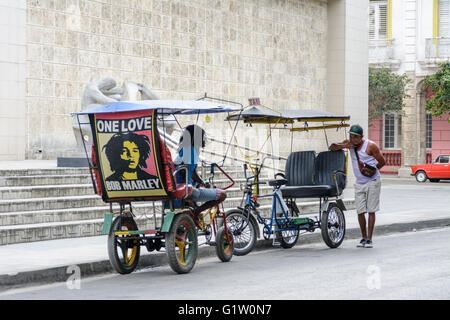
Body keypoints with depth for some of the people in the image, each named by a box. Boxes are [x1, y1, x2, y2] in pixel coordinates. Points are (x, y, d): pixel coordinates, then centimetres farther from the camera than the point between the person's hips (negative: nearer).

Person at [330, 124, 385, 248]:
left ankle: (369, 239, -1)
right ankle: (363, 238, 13)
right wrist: (344, 146, -12)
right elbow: (332, 147, 4)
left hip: (372, 182, -4)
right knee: (360, 211, 0)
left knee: (371, 210, -4)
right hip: (359, 183, 4)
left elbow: (382, 162, -3)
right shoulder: (350, 143, 4)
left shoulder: (371, 146, -10)